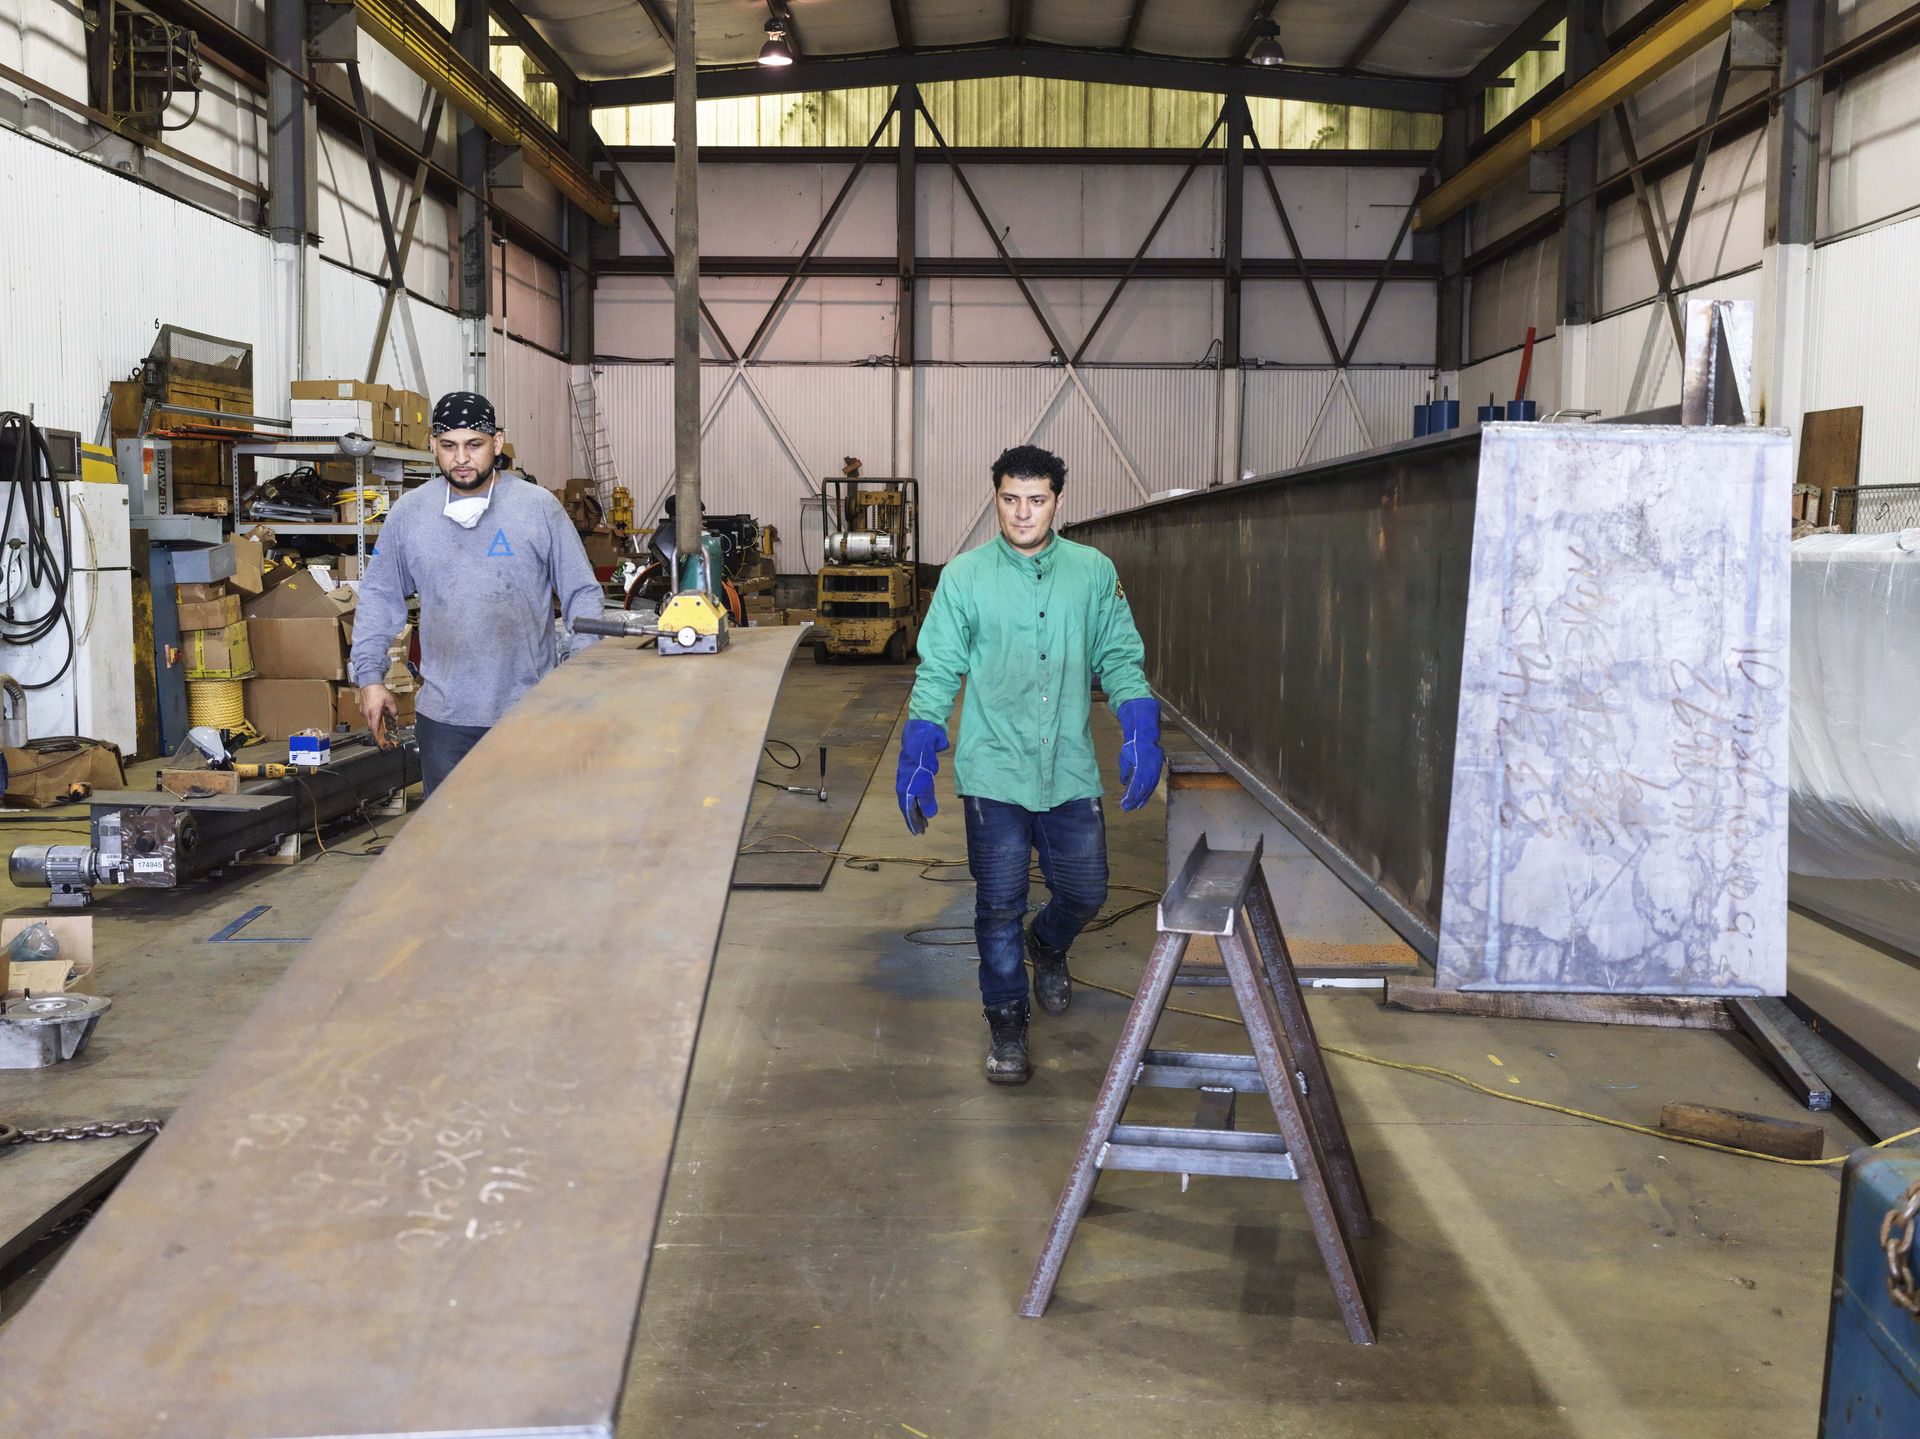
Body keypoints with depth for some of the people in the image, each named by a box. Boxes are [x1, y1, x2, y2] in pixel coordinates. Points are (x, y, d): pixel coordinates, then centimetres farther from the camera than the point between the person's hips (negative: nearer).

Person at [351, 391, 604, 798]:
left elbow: (582, 593, 2)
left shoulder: (539, 507, -1)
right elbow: (380, 597, 14)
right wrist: (369, 676, 7)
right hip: (443, 714, 2)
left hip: (530, 711, -1)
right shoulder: (409, 513, 5)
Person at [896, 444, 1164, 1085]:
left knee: (1085, 892, 10)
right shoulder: (964, 577, -1)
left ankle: (1047, 946, 44)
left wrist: (1140, 733, -5)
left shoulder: (1094, 572, 3)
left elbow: (1119, 658, 7)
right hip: (994, 772, -2)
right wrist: (917, 756, -4)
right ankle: (1006, 1020, 22)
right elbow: (938, 671, 1)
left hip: (1071, 771, 2)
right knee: (999, 904, 3)